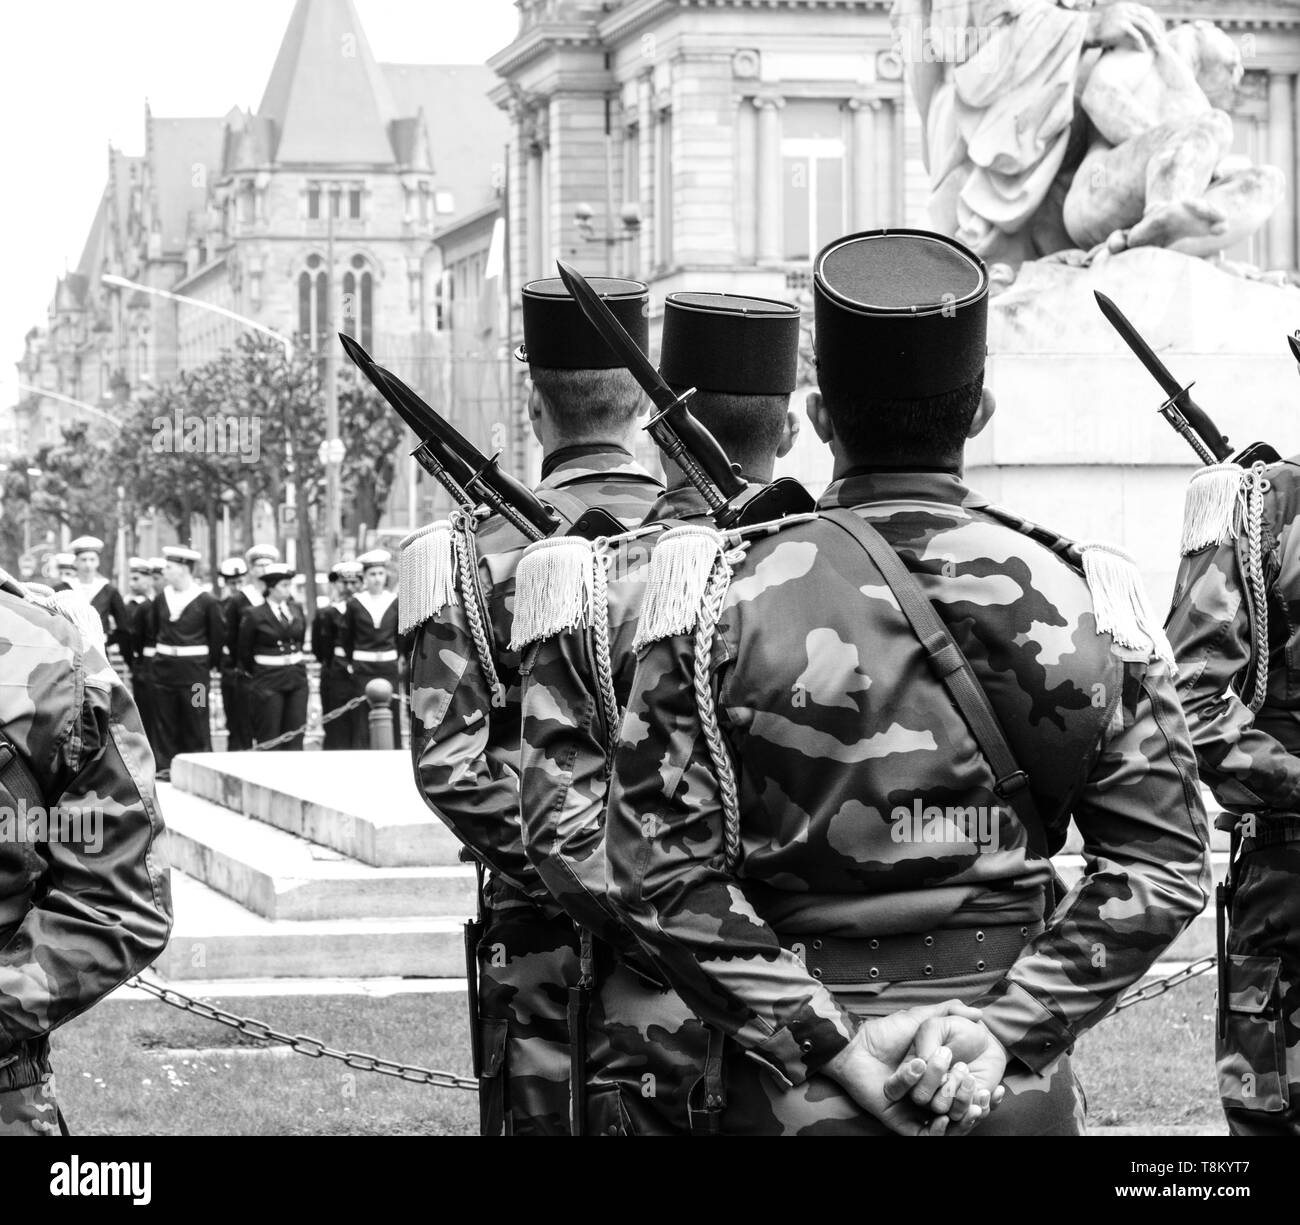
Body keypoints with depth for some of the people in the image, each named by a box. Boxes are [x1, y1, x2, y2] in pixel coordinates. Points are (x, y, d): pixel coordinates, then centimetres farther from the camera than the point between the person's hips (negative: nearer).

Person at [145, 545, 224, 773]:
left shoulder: (207, 601, -7)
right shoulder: (161, 599, 6)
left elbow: (217, 637, 0)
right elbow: (152, 634, 15)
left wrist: (211, 665, 3)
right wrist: (155, 655, 9)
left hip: (194, 668, -4)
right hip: (164, 667, 4)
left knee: (196, 722, -2)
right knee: (165, 722, 5)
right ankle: (166, 768, 10)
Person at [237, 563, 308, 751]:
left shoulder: (296, 611, 7)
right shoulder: (254, 616, -7)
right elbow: (244, 651, 3)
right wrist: (252, 672, 12)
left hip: (296, 677, 5)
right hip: (268, 680, -4)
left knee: (295, 734, 2)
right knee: (268, 736, -3)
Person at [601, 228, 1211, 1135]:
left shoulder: (727, 598, -6)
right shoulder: (1083, 600, -2)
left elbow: (662, 867, -10)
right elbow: (1163, 863, -4)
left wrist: (826, 1034, -9)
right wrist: (1011, 1026, -7)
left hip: (799, 1096, -1)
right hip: (1023, 1093, 1)